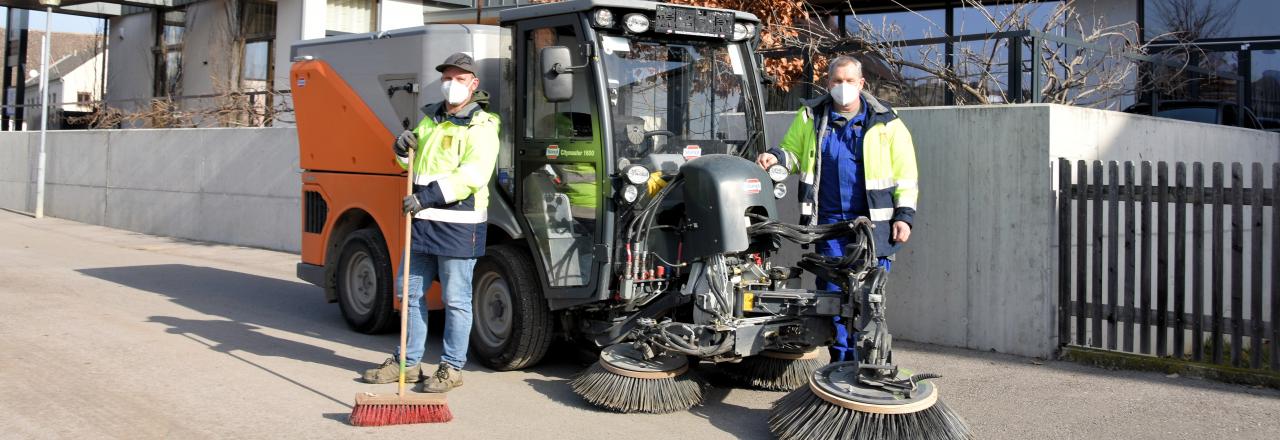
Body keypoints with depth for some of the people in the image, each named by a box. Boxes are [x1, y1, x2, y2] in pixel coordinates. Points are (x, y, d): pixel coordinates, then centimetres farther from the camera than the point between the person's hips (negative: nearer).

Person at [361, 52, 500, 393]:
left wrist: (430, 195, -27)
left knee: (456, 299, 0)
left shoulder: (481, 126, -7)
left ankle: (452, 368, 10)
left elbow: (474, 173, -21)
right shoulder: (429, 119, 17)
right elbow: (412, 163, 26)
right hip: (422, 222, 8)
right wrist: (403, 148, 2)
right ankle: (408, 362, 25)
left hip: (458, 224, -8)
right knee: (411, 292, 14)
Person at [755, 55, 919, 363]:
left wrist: (904, 215, -2)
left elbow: (906, 174, 6)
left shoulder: (885, 123, 4)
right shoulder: (810, 118, 10)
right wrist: (776, 157, -5)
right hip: (829, 222, 2)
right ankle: (841, 362, 12)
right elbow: (792, 152, 19)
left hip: (872, 221, -2)